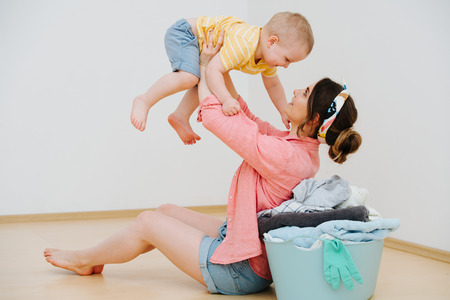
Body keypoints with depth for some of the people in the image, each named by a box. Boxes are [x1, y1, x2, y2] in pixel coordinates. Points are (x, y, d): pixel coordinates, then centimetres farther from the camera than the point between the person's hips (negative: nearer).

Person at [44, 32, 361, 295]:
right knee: (167, 211, 19)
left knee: (147, 222, 5)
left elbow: (215, 117, -21)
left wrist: (206, 66, -7)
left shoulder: (282, 155, -31)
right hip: (235, 238, 9)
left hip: (240, 270, -9)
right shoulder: (295, 143, -3)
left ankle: (85, 260, 32)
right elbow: (244, 119, 10)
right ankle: (92, 259, 36)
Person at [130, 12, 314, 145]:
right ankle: (144, 101, -18)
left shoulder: (269, 53, -3)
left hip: (203, 47, 10)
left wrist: (284, 112, 13)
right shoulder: (242, 45, -34)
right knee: (189, 77, -30)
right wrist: (226, 99, -42)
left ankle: (180, 116, 22)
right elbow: (213, 70, -35)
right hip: (185, 33, -10)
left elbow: (272, 85, 14)